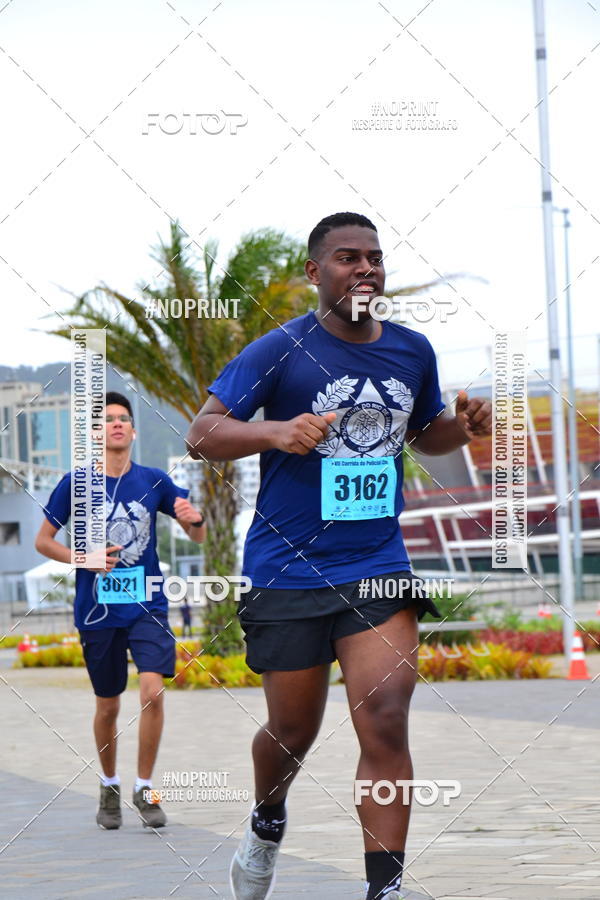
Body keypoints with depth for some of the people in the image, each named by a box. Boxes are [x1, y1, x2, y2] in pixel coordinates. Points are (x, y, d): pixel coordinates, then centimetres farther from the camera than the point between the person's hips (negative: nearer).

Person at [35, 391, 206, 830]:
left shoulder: (153, 481, 2)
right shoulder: (75, 484, -2)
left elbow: (198, 536, 9)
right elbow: (44, 540, 6)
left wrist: (195, 519, -15)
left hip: (147, 606, 0)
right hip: (98, 610, 0)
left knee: (153, 691, -16)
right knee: (108, 706, 8)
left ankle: (144, 789, -1)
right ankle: (109, 787, 30)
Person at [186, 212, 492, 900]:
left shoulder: (412, 351, 7)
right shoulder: (279, 350, -7)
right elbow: (201, 436, -10)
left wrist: (463, 425, 1)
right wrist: (276, 432, -28)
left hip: (379, 568, 2)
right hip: (289, 572, -2)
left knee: (385, 722, -14)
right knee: (294, 731, 11)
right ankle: (266, 825, 43)